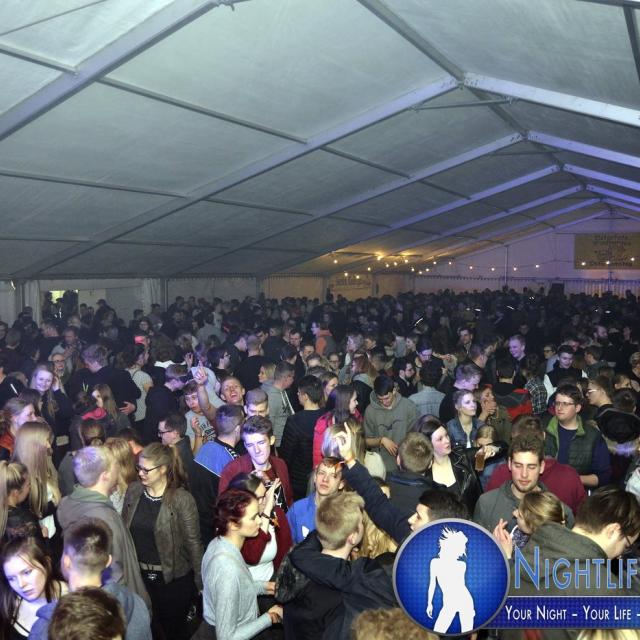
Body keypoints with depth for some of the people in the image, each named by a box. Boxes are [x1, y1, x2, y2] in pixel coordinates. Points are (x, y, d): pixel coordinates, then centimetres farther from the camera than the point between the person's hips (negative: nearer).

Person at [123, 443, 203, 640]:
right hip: (139, 575, 4)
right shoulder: (133, 490, -3)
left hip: (174, 578, -4)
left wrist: (202, 583, -10)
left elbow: (193, 543, -14)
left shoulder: (182, 499, -18)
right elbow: (124, 529, 5)